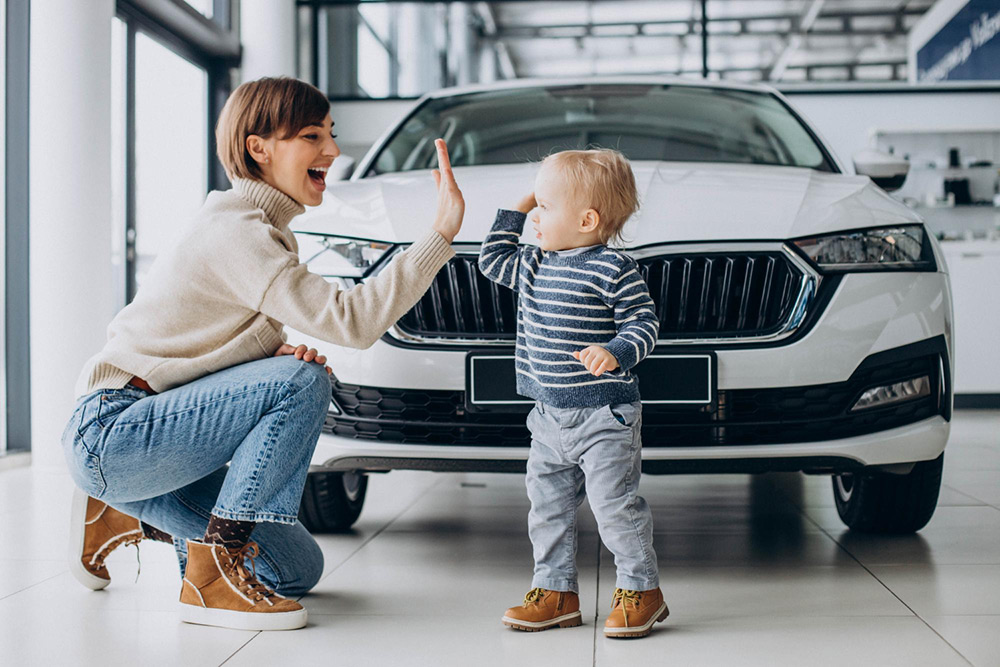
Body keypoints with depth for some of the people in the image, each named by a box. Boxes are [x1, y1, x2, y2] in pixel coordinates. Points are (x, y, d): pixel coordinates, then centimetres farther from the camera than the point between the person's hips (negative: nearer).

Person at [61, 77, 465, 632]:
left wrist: (278, 352, -9)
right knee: (304, 383, -25)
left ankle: (132, 519, 19)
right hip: (109, 435, -9)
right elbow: (349, 321, -30)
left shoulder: (268, 229, 11)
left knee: (298, 569, 6)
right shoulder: (235, 230, -20)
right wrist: (442, 233, -30)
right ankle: (213, 572, -18)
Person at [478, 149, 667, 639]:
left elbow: (644, 322, -12)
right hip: (549, 418, 7)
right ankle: (556, 590, 23)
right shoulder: (532, 265, 9)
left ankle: (641, 591, 8)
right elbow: (492, 261, 23)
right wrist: (514, 211, 15)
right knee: (548, 507, 11)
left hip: (605, 417, -7)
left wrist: (615, 352, -30)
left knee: (615, 505, -6)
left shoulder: (613, 269, -12)